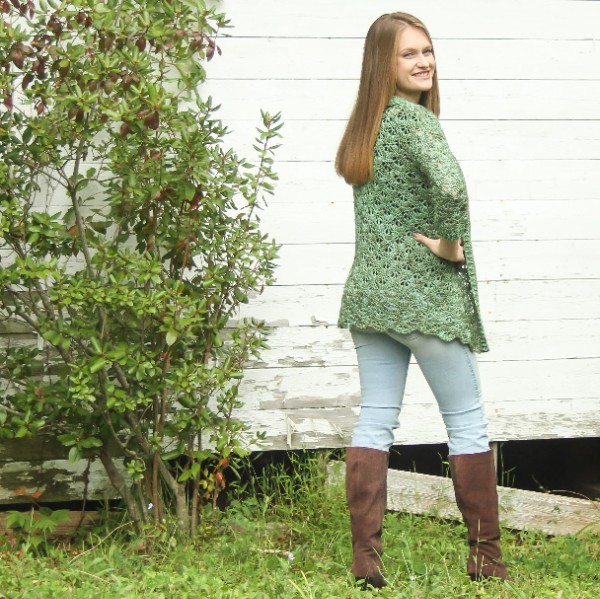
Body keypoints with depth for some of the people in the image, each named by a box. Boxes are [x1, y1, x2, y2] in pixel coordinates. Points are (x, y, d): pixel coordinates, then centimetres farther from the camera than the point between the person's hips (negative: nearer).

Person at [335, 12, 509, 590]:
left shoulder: (364, 126, 12)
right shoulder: (414, 119, -14)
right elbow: (450, 187, -32)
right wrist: (451, 245, -15)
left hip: (368, 294, 7)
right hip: (424, 295, -7)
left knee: (374, 421, 5)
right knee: (467, 422, 4)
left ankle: (365, 559, 3)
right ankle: (485, 557, 10)